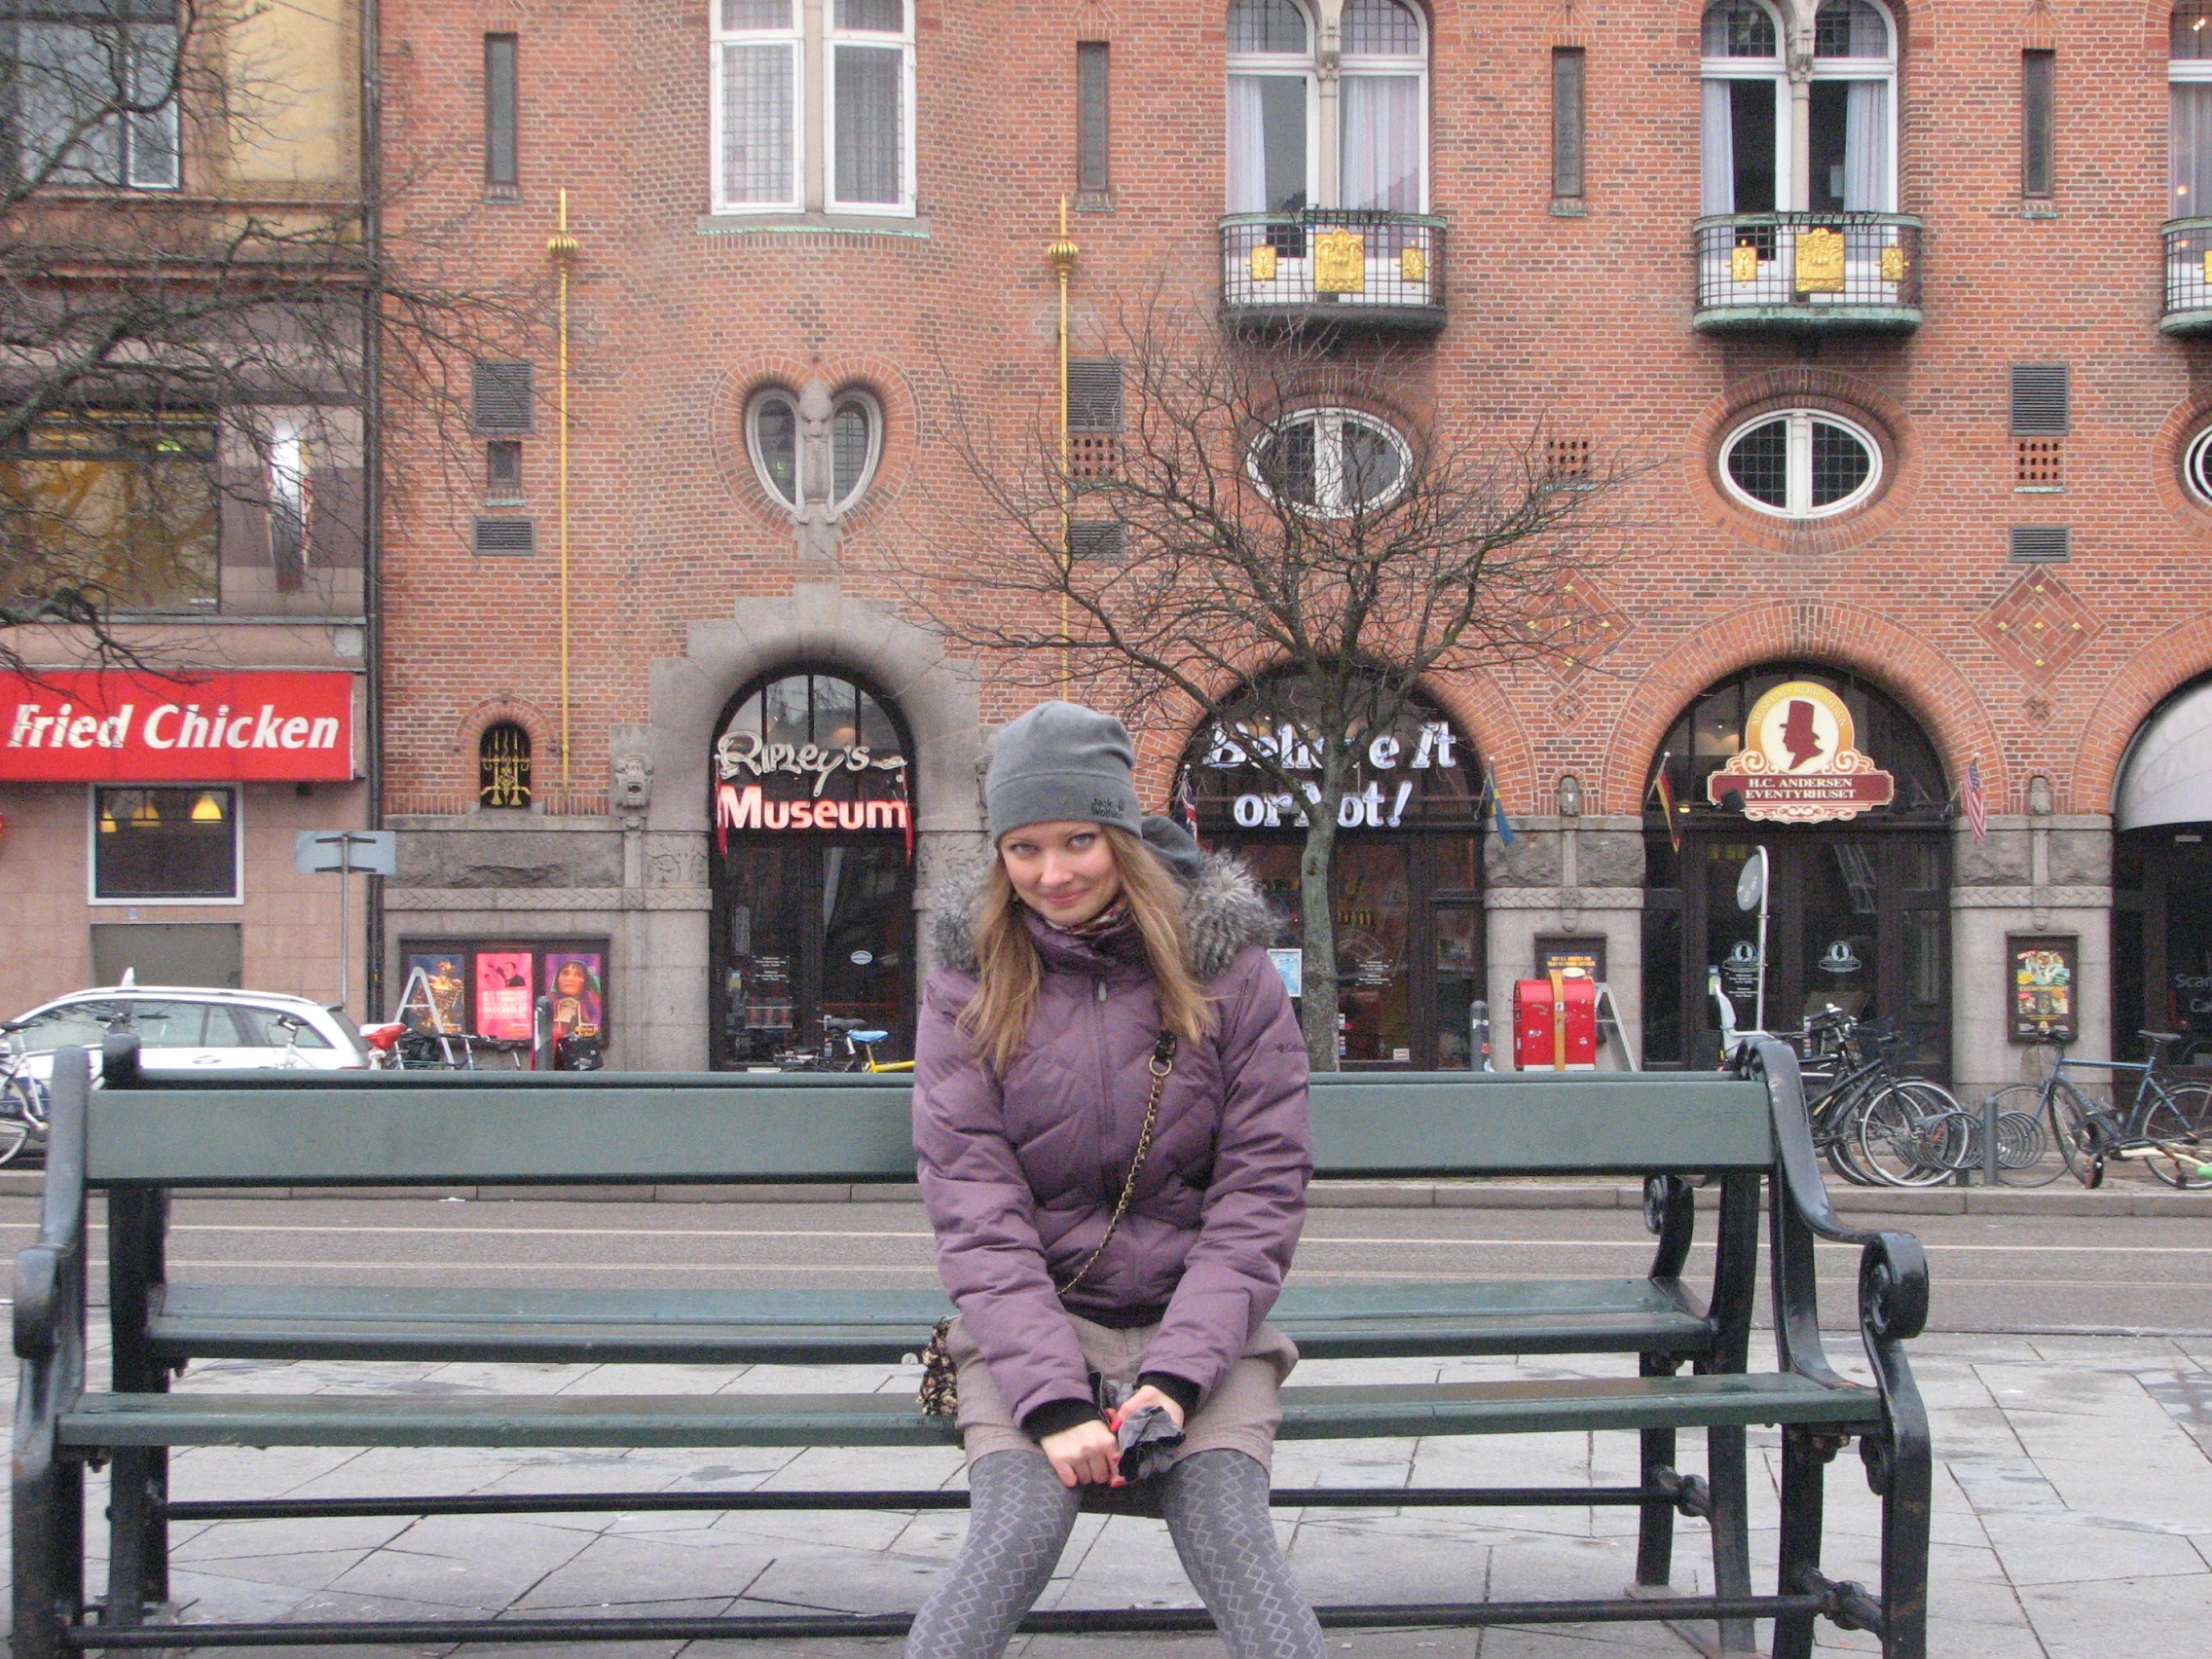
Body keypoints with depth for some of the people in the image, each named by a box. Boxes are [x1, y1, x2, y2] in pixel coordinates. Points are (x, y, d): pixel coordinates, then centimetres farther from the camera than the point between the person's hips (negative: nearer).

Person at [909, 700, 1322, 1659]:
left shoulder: (1227, 966, 0)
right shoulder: (971, 980, 1)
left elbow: (1261, 1189, -4)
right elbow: (974, 1209, -8)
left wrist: (1176, 1377, -16)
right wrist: (1051, 1400, -21)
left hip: (1199, 1325, 1)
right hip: (1024, 1327, 0)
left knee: (1232, 1543, -24)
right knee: (1013, 1541, -25)